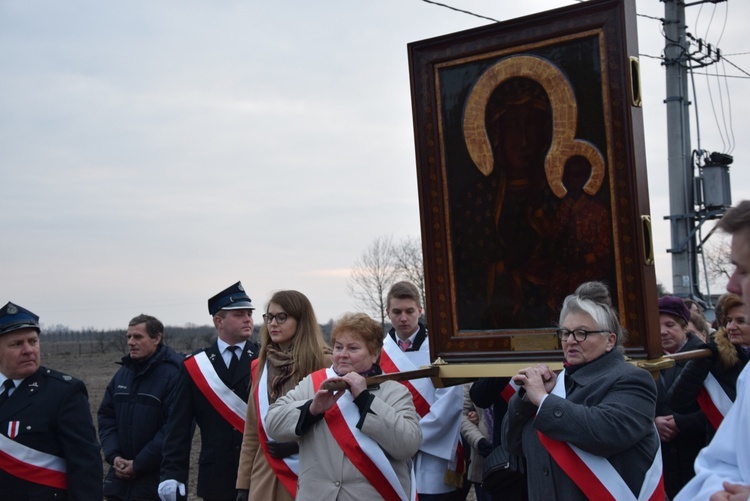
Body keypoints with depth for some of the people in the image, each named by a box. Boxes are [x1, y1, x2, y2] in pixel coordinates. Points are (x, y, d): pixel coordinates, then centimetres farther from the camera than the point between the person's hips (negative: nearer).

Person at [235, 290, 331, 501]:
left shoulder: (324, 362, -7)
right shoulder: (259, 366, 10)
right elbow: (252, 431, 11)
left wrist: (299, 444, -15)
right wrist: (243, 483, 9)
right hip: (266, 478, 4)